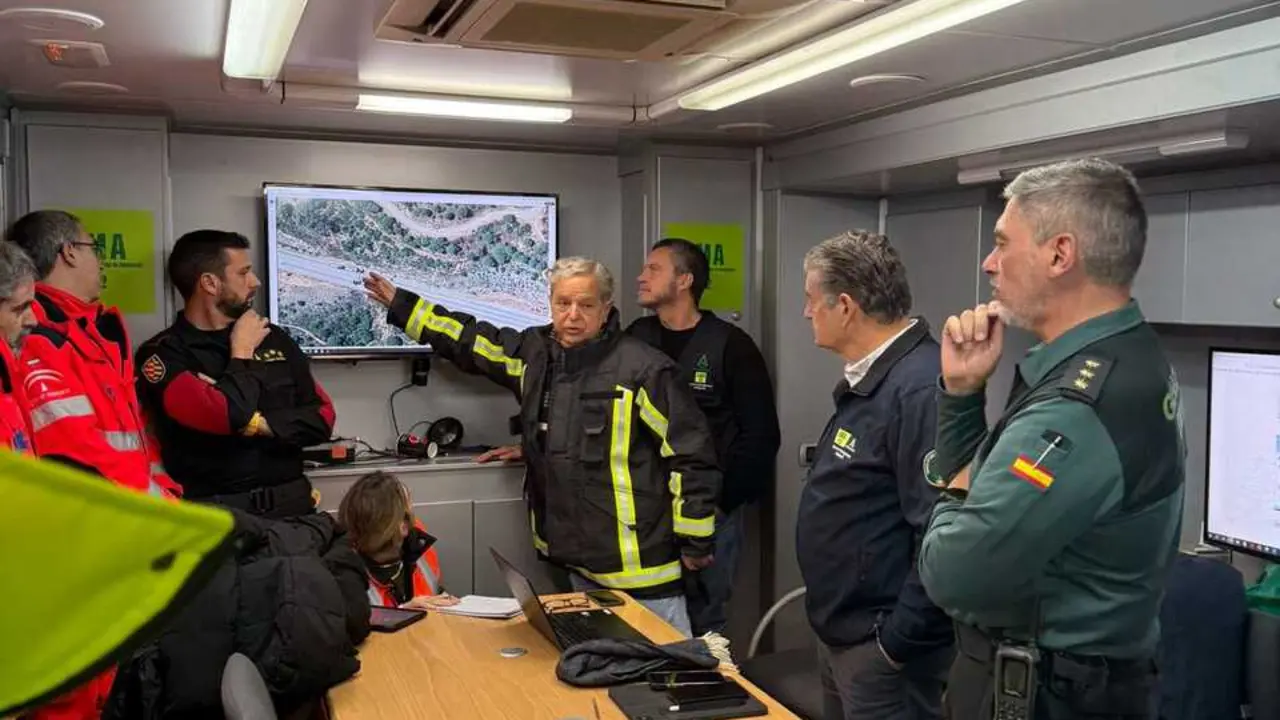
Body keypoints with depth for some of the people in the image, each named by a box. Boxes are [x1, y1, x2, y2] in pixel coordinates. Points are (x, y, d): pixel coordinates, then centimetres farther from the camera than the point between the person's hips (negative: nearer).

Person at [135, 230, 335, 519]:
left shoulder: (274, 338, 11)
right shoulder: (162, 354, -4)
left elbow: (322, 418, 7)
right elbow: (229, 417, -18)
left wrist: (256, 423, -8)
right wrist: (242, 352, -2)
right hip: (214, 512, -3)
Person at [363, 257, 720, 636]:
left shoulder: (643, 369, -14)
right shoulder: (535, 353, 6)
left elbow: (691, 452, -13)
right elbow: (471, 341, 21)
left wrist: (696, 542, -10)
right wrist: (401, 304, 25)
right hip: (575, 561, 7)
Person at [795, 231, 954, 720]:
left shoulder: (919, 387, -25)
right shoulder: (870, 378, 9)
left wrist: (898, 643, -21)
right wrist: (838, 624, 19)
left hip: (881, 647, -10)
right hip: (841, 631, 10)